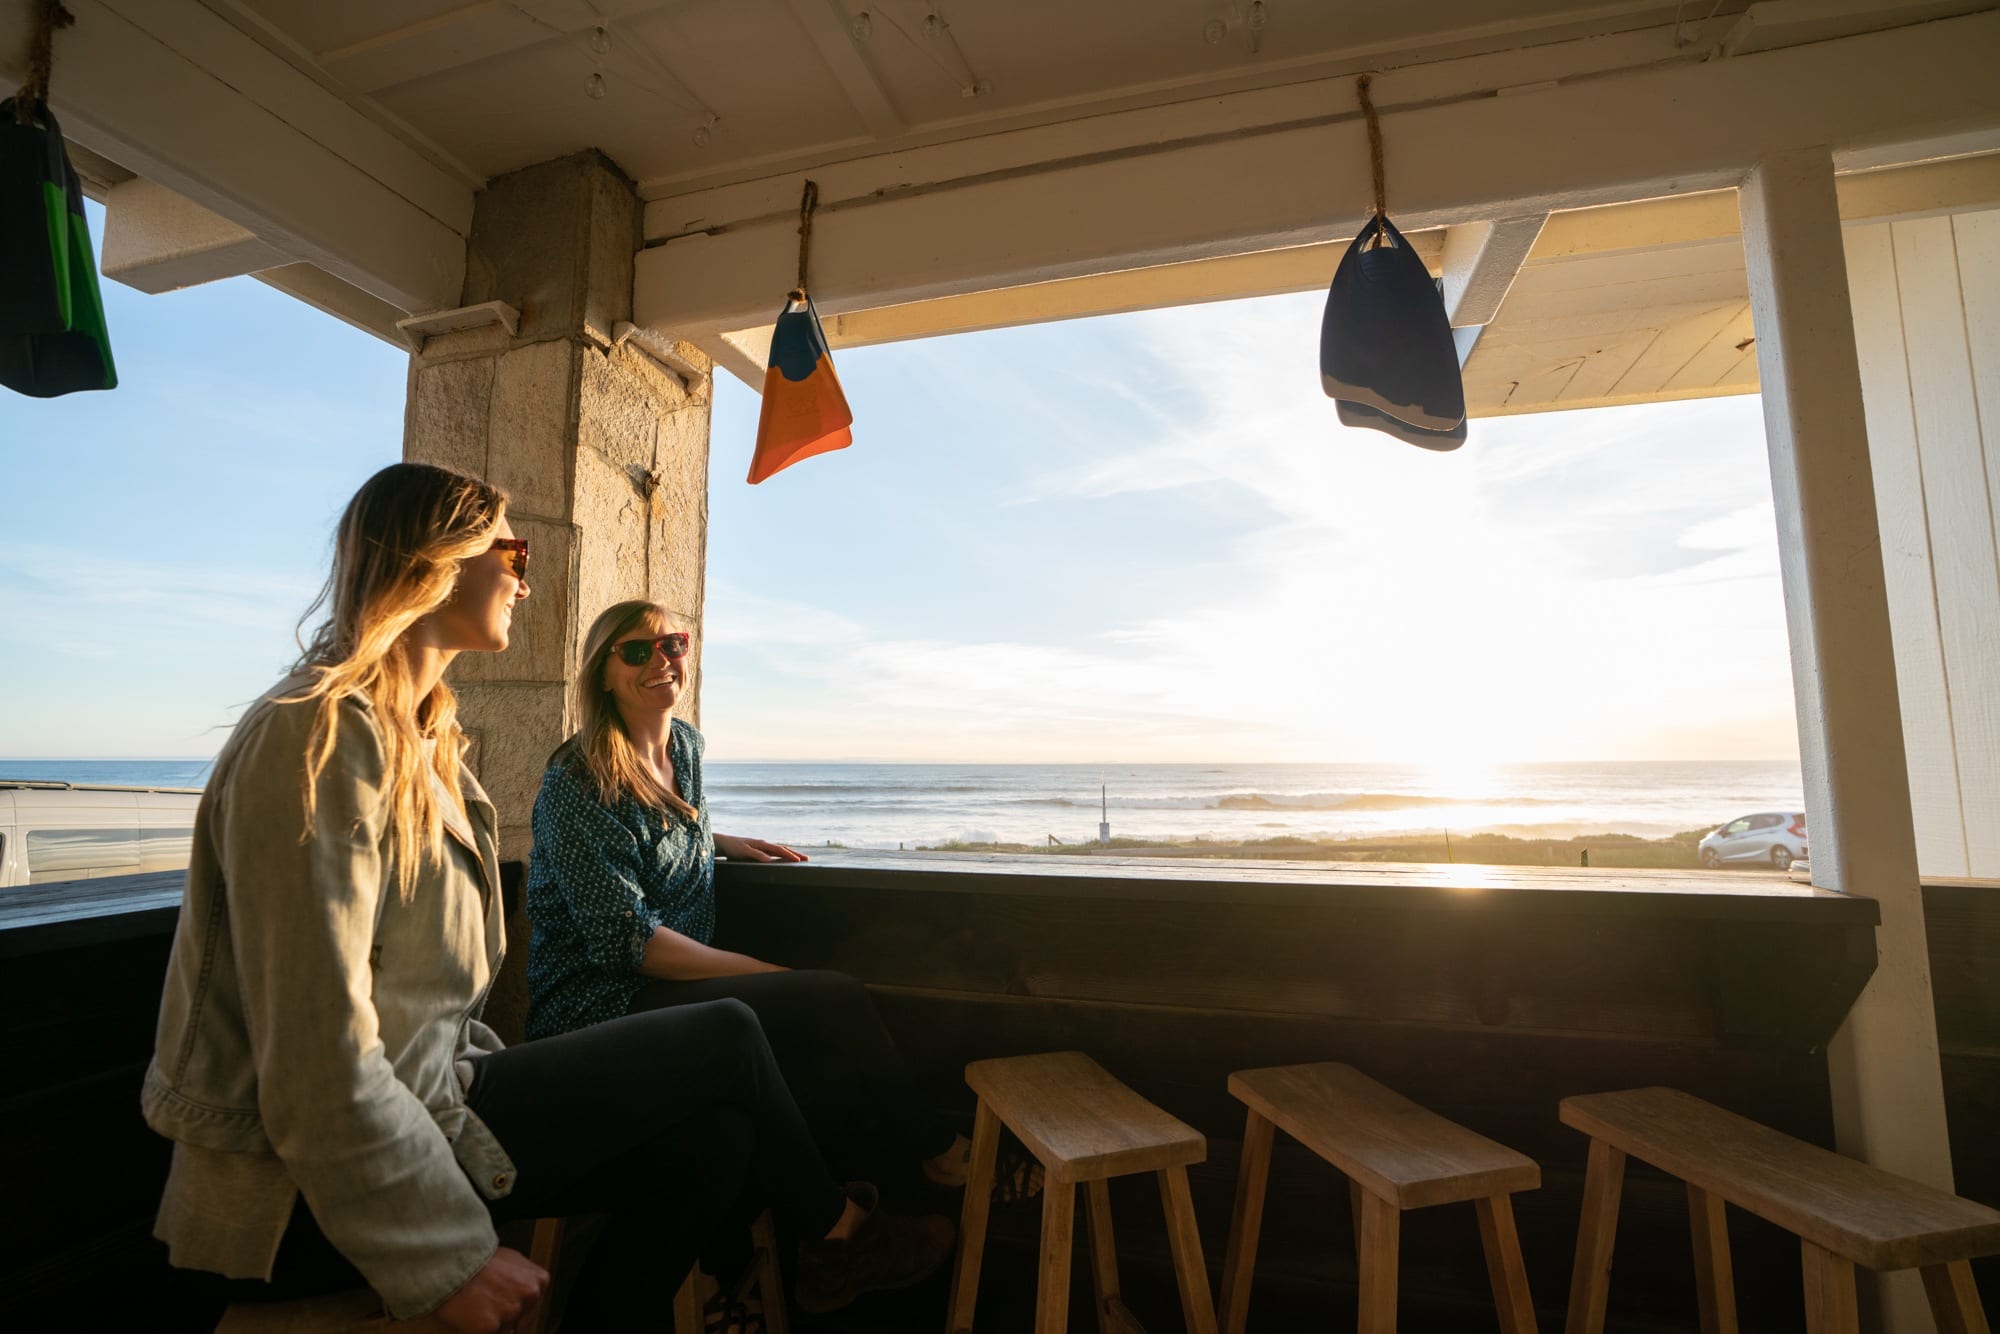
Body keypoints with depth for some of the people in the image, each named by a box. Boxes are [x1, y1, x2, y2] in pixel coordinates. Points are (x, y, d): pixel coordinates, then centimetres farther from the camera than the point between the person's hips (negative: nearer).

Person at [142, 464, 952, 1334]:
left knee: (710, 1138, -2)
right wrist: (448, 1261, -19)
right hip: (300, 1201, -9)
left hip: (404, 1103, 9)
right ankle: (839, 1233, 19)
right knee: (724, 1039, -8)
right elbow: (316, 1061, -25)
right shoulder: (323, 738, -20)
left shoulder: (417, 739, 11)